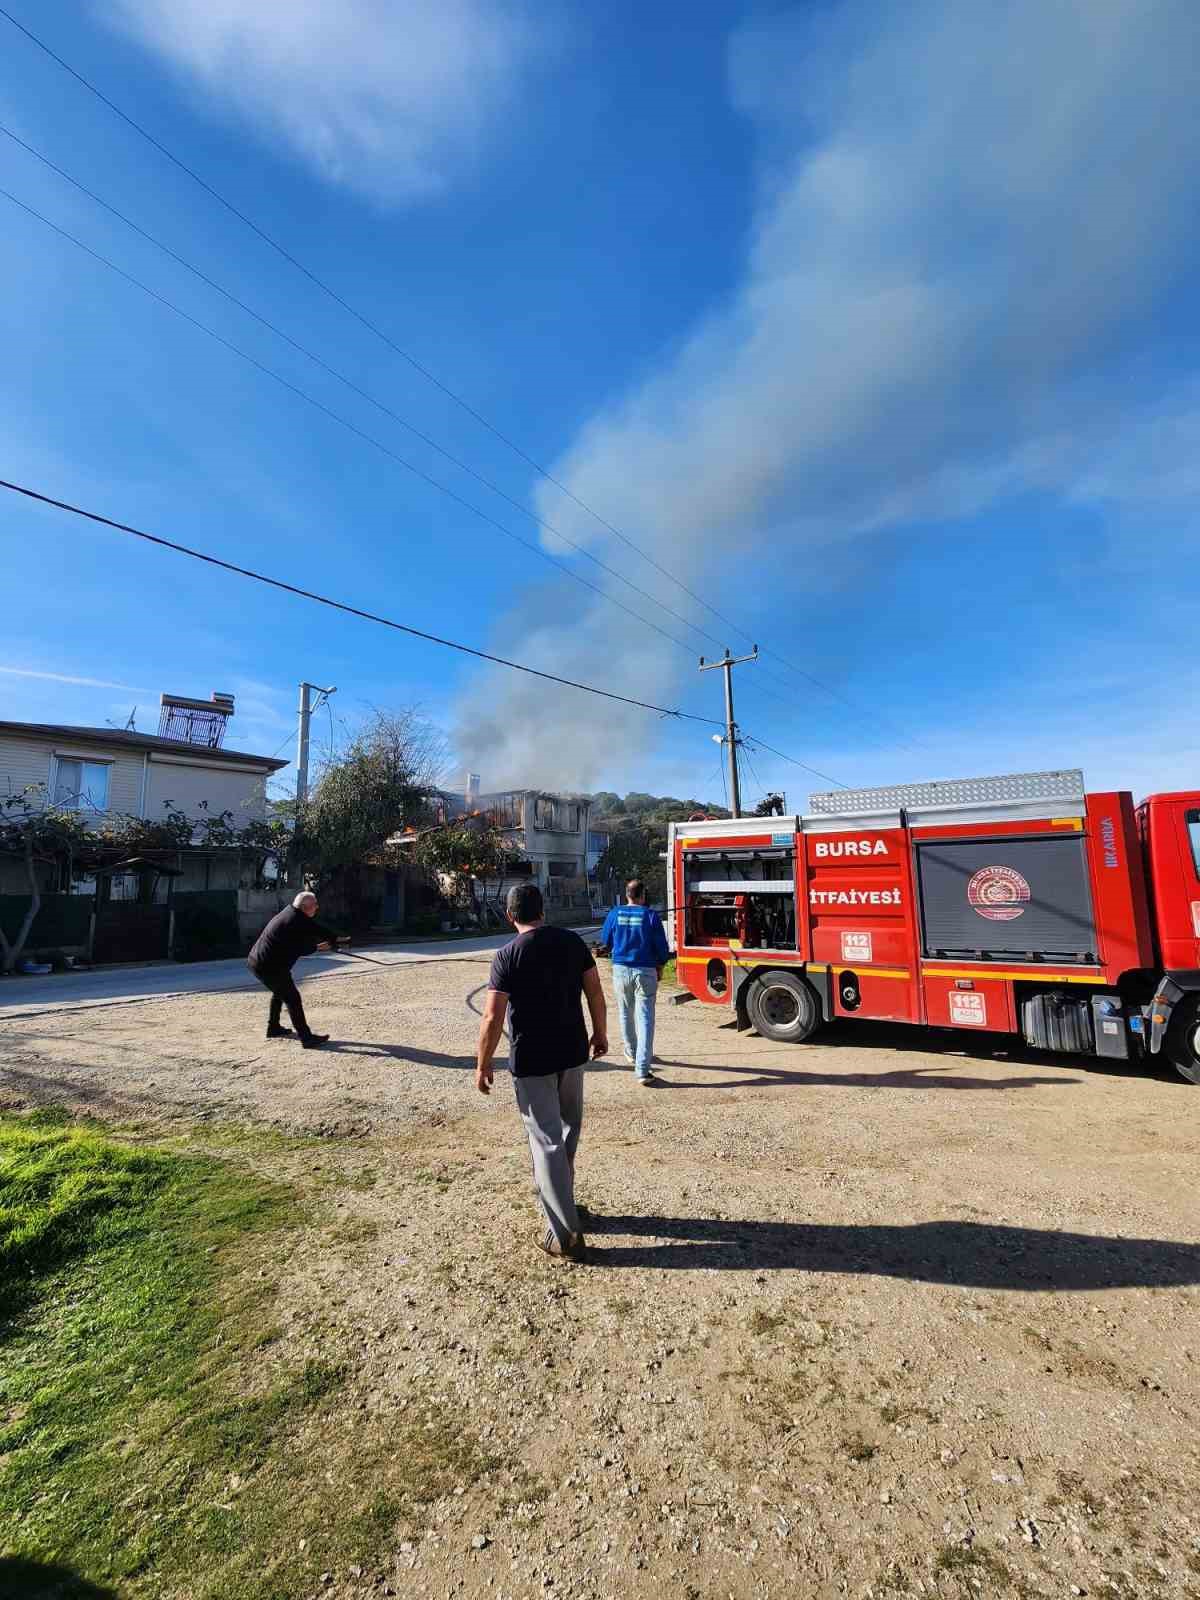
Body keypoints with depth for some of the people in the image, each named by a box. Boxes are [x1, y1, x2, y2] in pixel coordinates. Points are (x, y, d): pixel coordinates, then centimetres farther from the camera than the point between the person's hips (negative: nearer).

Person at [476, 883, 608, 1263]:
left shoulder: (508, 955, -15)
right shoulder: (572, 941, -3)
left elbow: (493, 1018, -16)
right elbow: (595, 992, 2)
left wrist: (483, 1064, -4)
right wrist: (600, 1033, 15)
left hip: (531, 1061, -4)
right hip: (572, 1053, 5)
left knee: (547, 1141, 4)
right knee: (568, 1128, 24)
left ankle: (566, 1235, 9)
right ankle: (553, 1193, 42)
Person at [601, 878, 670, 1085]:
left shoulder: (615, 914, -1)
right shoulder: (651, 915, -7)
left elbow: (605, 942, 11)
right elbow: (662, 946, -4)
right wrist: (660, 967, 12)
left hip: (621, 969, 3)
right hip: (645, 971, -3)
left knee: (625, 1014, 22)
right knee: (645, 1018, -2)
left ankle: (632, 1054, 40)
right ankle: (643, 1070, -6)